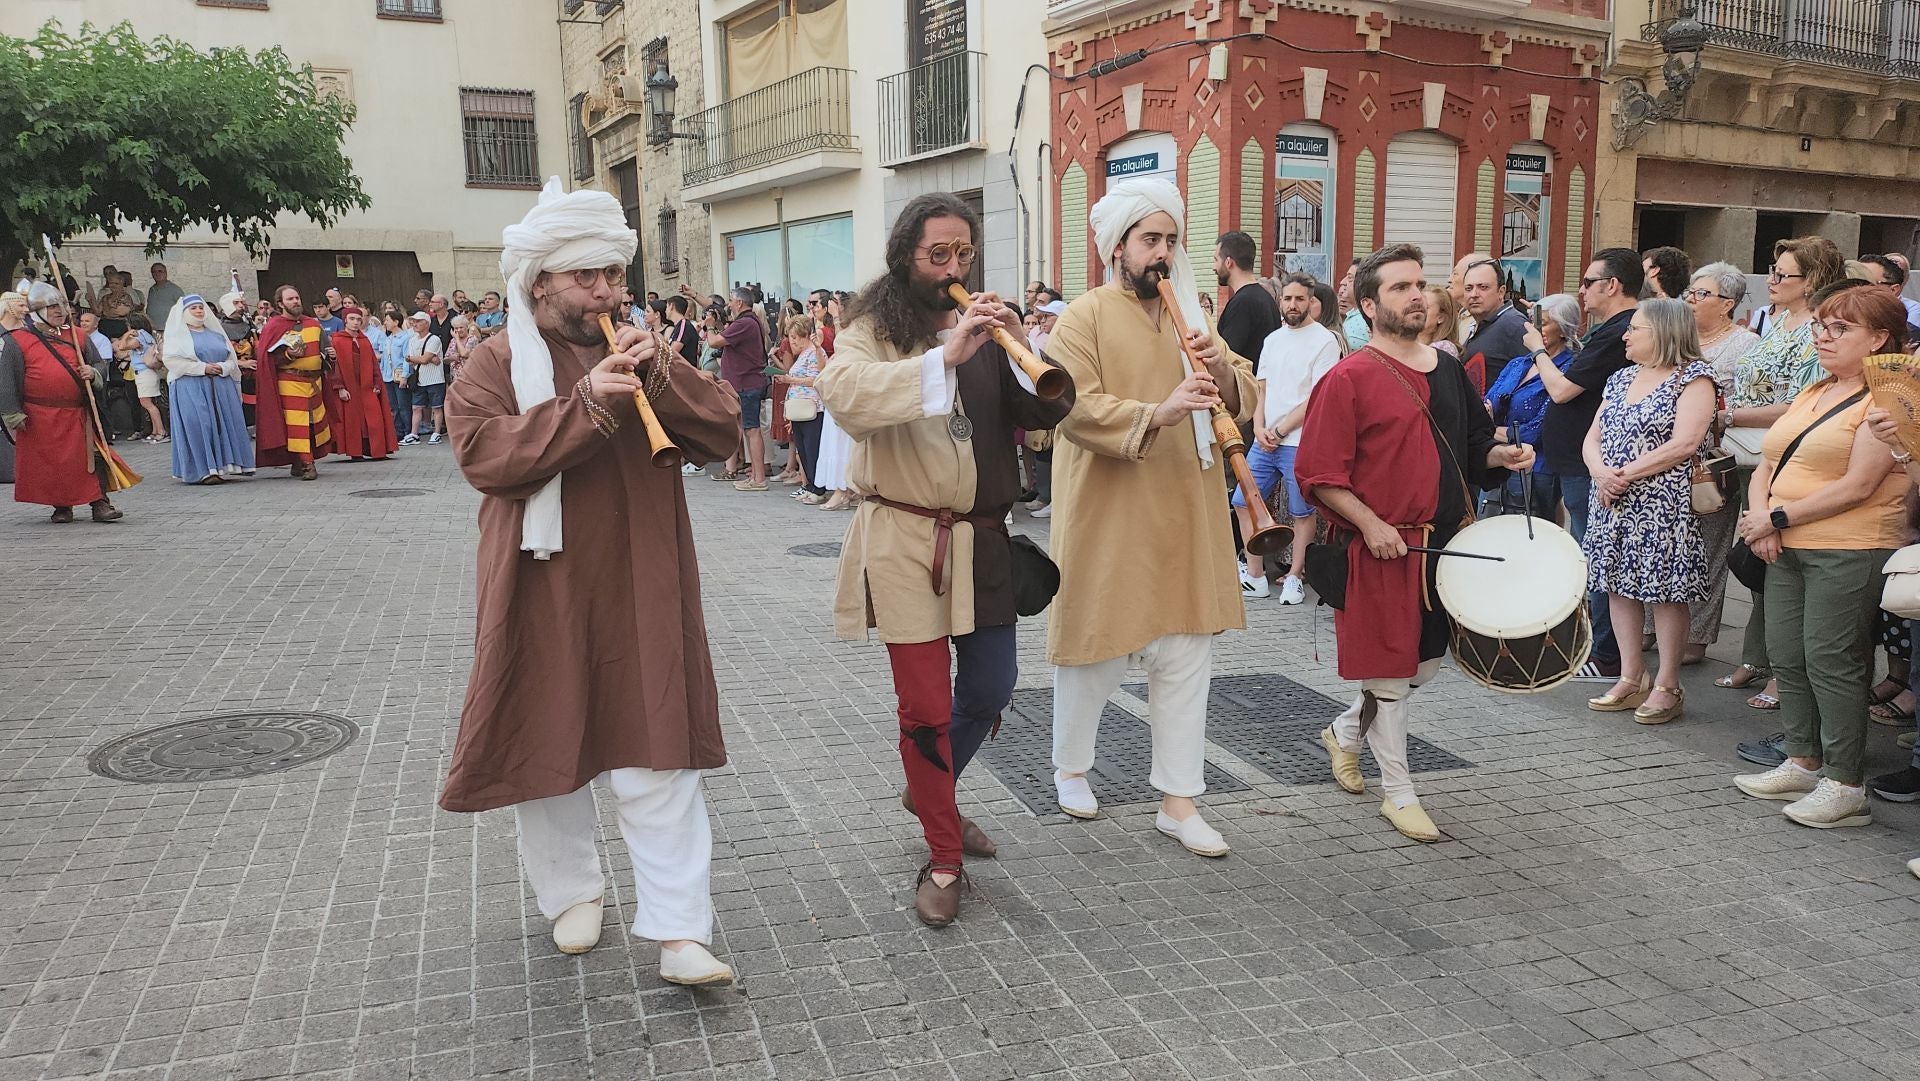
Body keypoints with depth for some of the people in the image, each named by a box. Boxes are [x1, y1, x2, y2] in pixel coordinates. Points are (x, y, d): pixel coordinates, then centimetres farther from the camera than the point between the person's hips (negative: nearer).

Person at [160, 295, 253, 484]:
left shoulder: (215, 333, 19)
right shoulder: (176, 334, 6)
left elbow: (232, 358, 14)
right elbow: (171, 359, -7)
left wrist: (223, 367, -9)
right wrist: (202, 368, -14)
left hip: (220, 387, 4)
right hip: (191, 387, -4)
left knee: (224, 423, -3)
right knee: (199, 424, -11)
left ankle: (224, 465, 0)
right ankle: (204, 470, -13)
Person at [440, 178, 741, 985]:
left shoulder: (641, 354, 10)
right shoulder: (497, 363, 0)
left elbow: (722, 432, 0)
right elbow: (483, 455, -17)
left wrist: (657, 375, -15)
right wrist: (588, 403, -23)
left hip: (641, 593, 2)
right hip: (543, 593, -1)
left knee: (658, 752, -1)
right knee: (546, 742, 11)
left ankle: (678, 929, 3)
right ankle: (571, 891, 33)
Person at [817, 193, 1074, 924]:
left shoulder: (987, 328, 9)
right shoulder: (875, 330, -5)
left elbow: (1050, 411, -1)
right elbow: (843, 393, -28)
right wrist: (945, 355, -35)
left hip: (982, 541, 5)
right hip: (906, 542, -5)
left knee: (990, 691, 15)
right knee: (926, 706, 0)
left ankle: (928, 793, 43)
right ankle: (943, 860, 17)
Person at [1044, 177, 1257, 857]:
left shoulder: (1188, 319, 14)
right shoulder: (1084, 317, -6)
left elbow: (1246, 397, 10)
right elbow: (1073, 408, -19)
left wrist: (1221, 371, -12)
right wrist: (1155, 413, -31)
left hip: (1184, 520, 5)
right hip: (1108, 520, -5)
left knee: (1186, 656, 5)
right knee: (1097, 649, 8)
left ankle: (1179, 800, 15)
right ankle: (1070, 767, 32)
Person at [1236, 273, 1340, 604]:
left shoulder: (1324, 341, -6)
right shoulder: (1272, 340, 14)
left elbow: (1317, 399, -12)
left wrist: (1280, 431, -11)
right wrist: (1260, 428, -1)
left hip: (1300, 443, -7)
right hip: (1264, 440, 7)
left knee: (1302, 512, 3)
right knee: (1243, 501, 5)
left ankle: (1295, 576, 17)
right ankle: (1255, 576, 15)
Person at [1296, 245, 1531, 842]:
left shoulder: (1448, 369, 10)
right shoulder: (1349, 379, -11)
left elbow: (1473, 446, 22)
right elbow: (1320, 475, -13)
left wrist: (1502, 454, 2)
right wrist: (1370, 523, -21)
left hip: (1445, 542, 7)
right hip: (1381, 548, -7)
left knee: (1427, 662, 17)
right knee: (1389, 669, 2)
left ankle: (1345, 731, 41)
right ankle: (1398, 792, 18)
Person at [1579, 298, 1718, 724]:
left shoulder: (1694, 377, -4)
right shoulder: (1621, 378, 17)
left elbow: (1685, 442, -17)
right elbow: (1592, 438, 12)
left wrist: (1628, 473, -16)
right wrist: (1601, 472, -9)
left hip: (1663, 506, -7)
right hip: (1612, 503, 7)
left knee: (1665, 590, -3)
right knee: (1619, 585, 8)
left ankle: (1667, 686, 5)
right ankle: (1631, 680, 16)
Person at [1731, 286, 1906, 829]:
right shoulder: (1813, 392, 17)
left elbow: (1858, 486, -18)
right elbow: (1767, 466, 16)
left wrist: (1777, 517, -14)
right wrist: (1759, 517, -3)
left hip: (1848, 551, -8)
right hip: (1787, 548, 8)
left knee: (1831, 661, -6)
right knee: (1787, 656, 10)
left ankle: (1846, 785, 3)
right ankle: (1802, 763, 22)